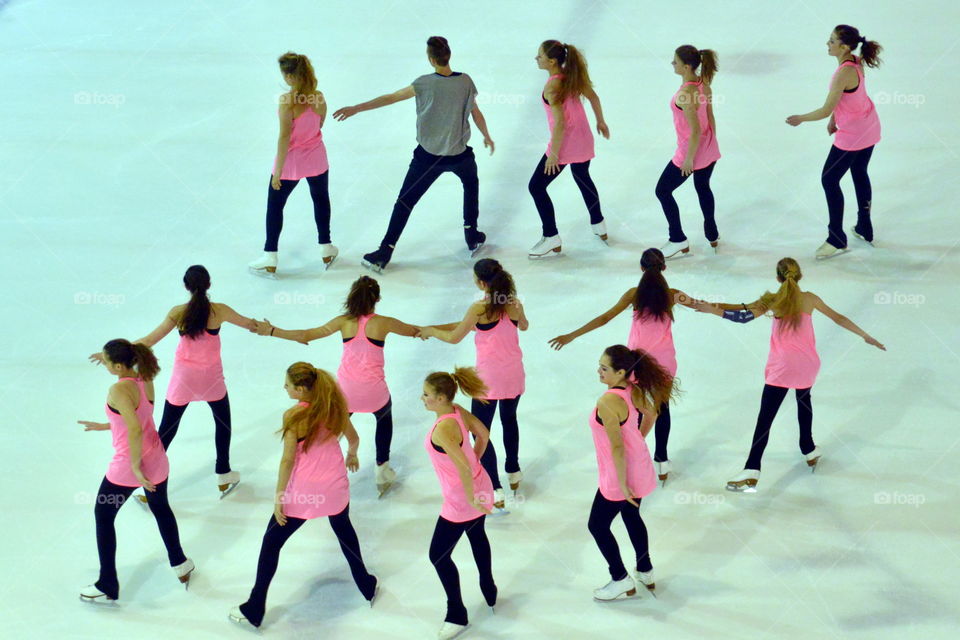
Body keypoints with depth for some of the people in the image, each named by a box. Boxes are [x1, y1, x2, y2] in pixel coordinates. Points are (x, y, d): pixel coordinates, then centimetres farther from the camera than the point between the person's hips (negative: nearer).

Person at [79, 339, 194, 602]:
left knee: (103, 516, 14)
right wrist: (103, 426, 17)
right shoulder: (145, 380, -2)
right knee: (161, 508, 31)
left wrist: (135, 467, -22)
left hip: (127, 467, -7)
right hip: (156, 461, 7)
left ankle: (107, 587, 22)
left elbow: (135, 430, -31)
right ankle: (180, 564, 48)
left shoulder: (119, 390, -25)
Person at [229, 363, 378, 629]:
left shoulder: (294, 416, -22)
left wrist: (279, 496, -10)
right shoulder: (334, 405, -6)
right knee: (343, 529, 33)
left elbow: (288, 460, -19)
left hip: (303, 491, -5)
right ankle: (367, 585, 46)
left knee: (271, 544, 10)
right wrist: (352, 455, 31)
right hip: (335, 486, 5)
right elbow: (353, 438, 9)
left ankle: (254, 610, 15)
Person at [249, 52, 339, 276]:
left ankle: (270, 259, 19)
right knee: (321, 200, 26)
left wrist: (278, 171, -18)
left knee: (275, 206, 13)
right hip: (316, 159, 4)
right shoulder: (318, 98, -10)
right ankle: (326, 251, 37)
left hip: (291, 162, -4)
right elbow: (319, 124, 3)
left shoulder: (287, 101, -25)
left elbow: (284, 136, -23)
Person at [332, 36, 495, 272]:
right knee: (471, 183, 33)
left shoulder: (425, 84, -15)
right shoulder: (465, 81, -8)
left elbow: (390, 98, -11)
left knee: (405, 201, 6)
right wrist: (487, 137, 23)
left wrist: (355, 109, -4)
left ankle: (385, 253, 2)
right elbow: (476, 113, 4)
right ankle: (473, 238, 33)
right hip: (459, 154, 2)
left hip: (428, 156, -2)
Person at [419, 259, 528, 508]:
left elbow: (454, 337, -10)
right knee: (509, 420, 29)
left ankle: (496, 490, -1)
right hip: (514, 375, 6)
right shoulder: (514, 303, -5)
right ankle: (513, 473, 43)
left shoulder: (480, 308, -19)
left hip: (489, 379, -6)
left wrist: (430, 331, 6)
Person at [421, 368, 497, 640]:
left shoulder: (442, 430, -34)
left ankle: (457, 616, 21)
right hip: (480, 488, 9)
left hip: (461, 501, -9)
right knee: (477, 536, 32)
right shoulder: (458, 411, -8)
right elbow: (483, 434, 9)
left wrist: (470, 500, -24)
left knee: (438, 556, 7)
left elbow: (463, 468, -37)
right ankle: (489, 592, 52)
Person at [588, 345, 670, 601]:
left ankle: (621, 581, 22)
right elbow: (651, 414, 14)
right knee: (632, 517, 27)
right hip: (639, 466, 8)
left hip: (620, 475, -8)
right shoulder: (634, 390, -6)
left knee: (597, 525, 11)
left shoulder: (608, 402, -32)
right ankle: (645, 573, 42)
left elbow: (617, 447, -30)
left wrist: (623, 484, -23)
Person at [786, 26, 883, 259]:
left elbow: (826, 110, -24)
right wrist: (833, 119, 12)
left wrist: (800, 119, -9)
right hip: (869, 128, 9)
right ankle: (865, 230, 38)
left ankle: (837, 240, 11)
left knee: (829, 180, 4)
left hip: (851, 136, -9)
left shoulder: (844, 73, -30)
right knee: (860, 175, 24)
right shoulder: (856, 62, -3)